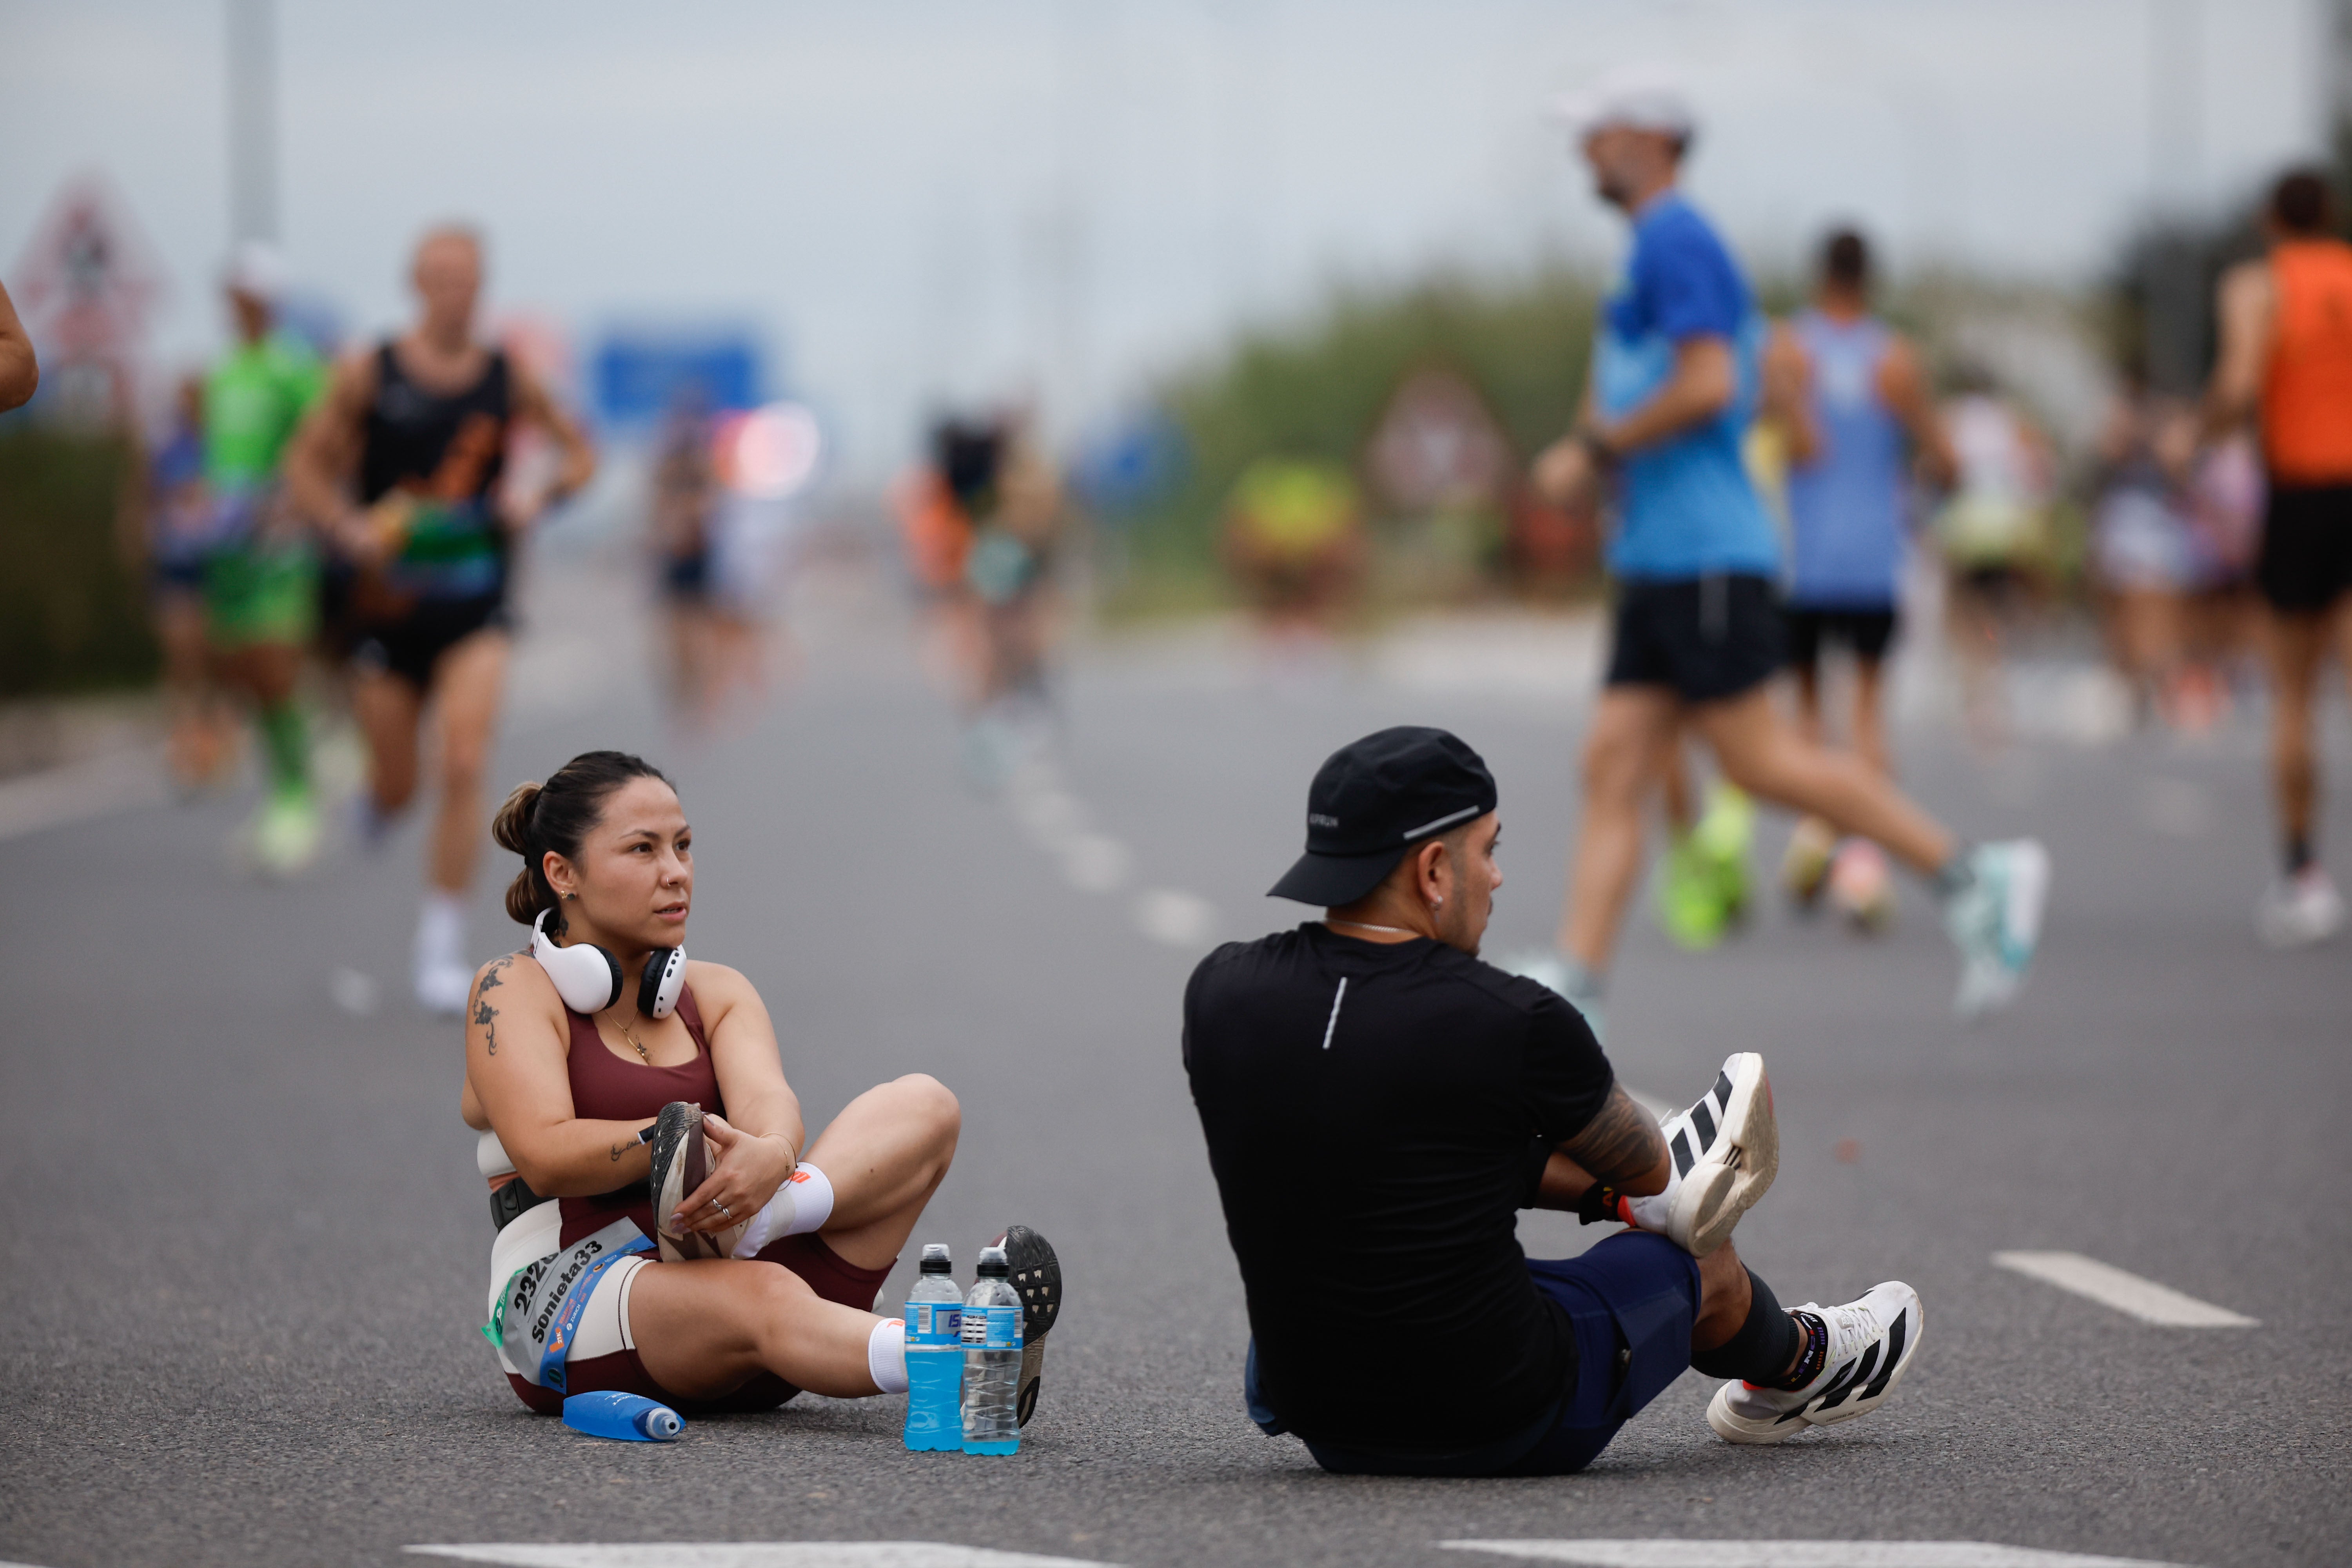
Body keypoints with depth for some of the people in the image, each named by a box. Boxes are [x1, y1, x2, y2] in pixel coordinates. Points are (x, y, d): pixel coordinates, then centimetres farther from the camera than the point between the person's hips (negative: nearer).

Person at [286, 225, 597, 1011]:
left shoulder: (507, 379, 0)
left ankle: (442, 944, -8)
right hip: (388, 595, 0)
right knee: (396, 788, 6)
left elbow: (579, 452, 12)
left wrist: (540, 499, -8)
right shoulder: (368, 374, -4)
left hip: (474, 600, 0)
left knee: (463, 768, -16)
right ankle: (379, 798, 47)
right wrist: (349, 527, -16)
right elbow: (308, 464, 2)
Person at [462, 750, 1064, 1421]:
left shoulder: (716, 994, 19)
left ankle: (746, 1226, -39)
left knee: (924, 1106, -9)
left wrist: (772, 1154, -31)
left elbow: (767, 1101, -5)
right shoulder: (516, 989, 4)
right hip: (568, 1304, -6)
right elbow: (545, 1154, -14)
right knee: (759, 1294, -39)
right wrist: (678, 1138, -31)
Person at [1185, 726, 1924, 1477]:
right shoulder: (1513, 1022, -21)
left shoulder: (1218, 993, -8)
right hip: (1506, 1431, -4)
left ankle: (1645, 1194, 47)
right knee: (1703, 1264, 25)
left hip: (1319, 1426, 4)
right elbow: (1643, 1166, 0)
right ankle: (1801, 1364, 58)